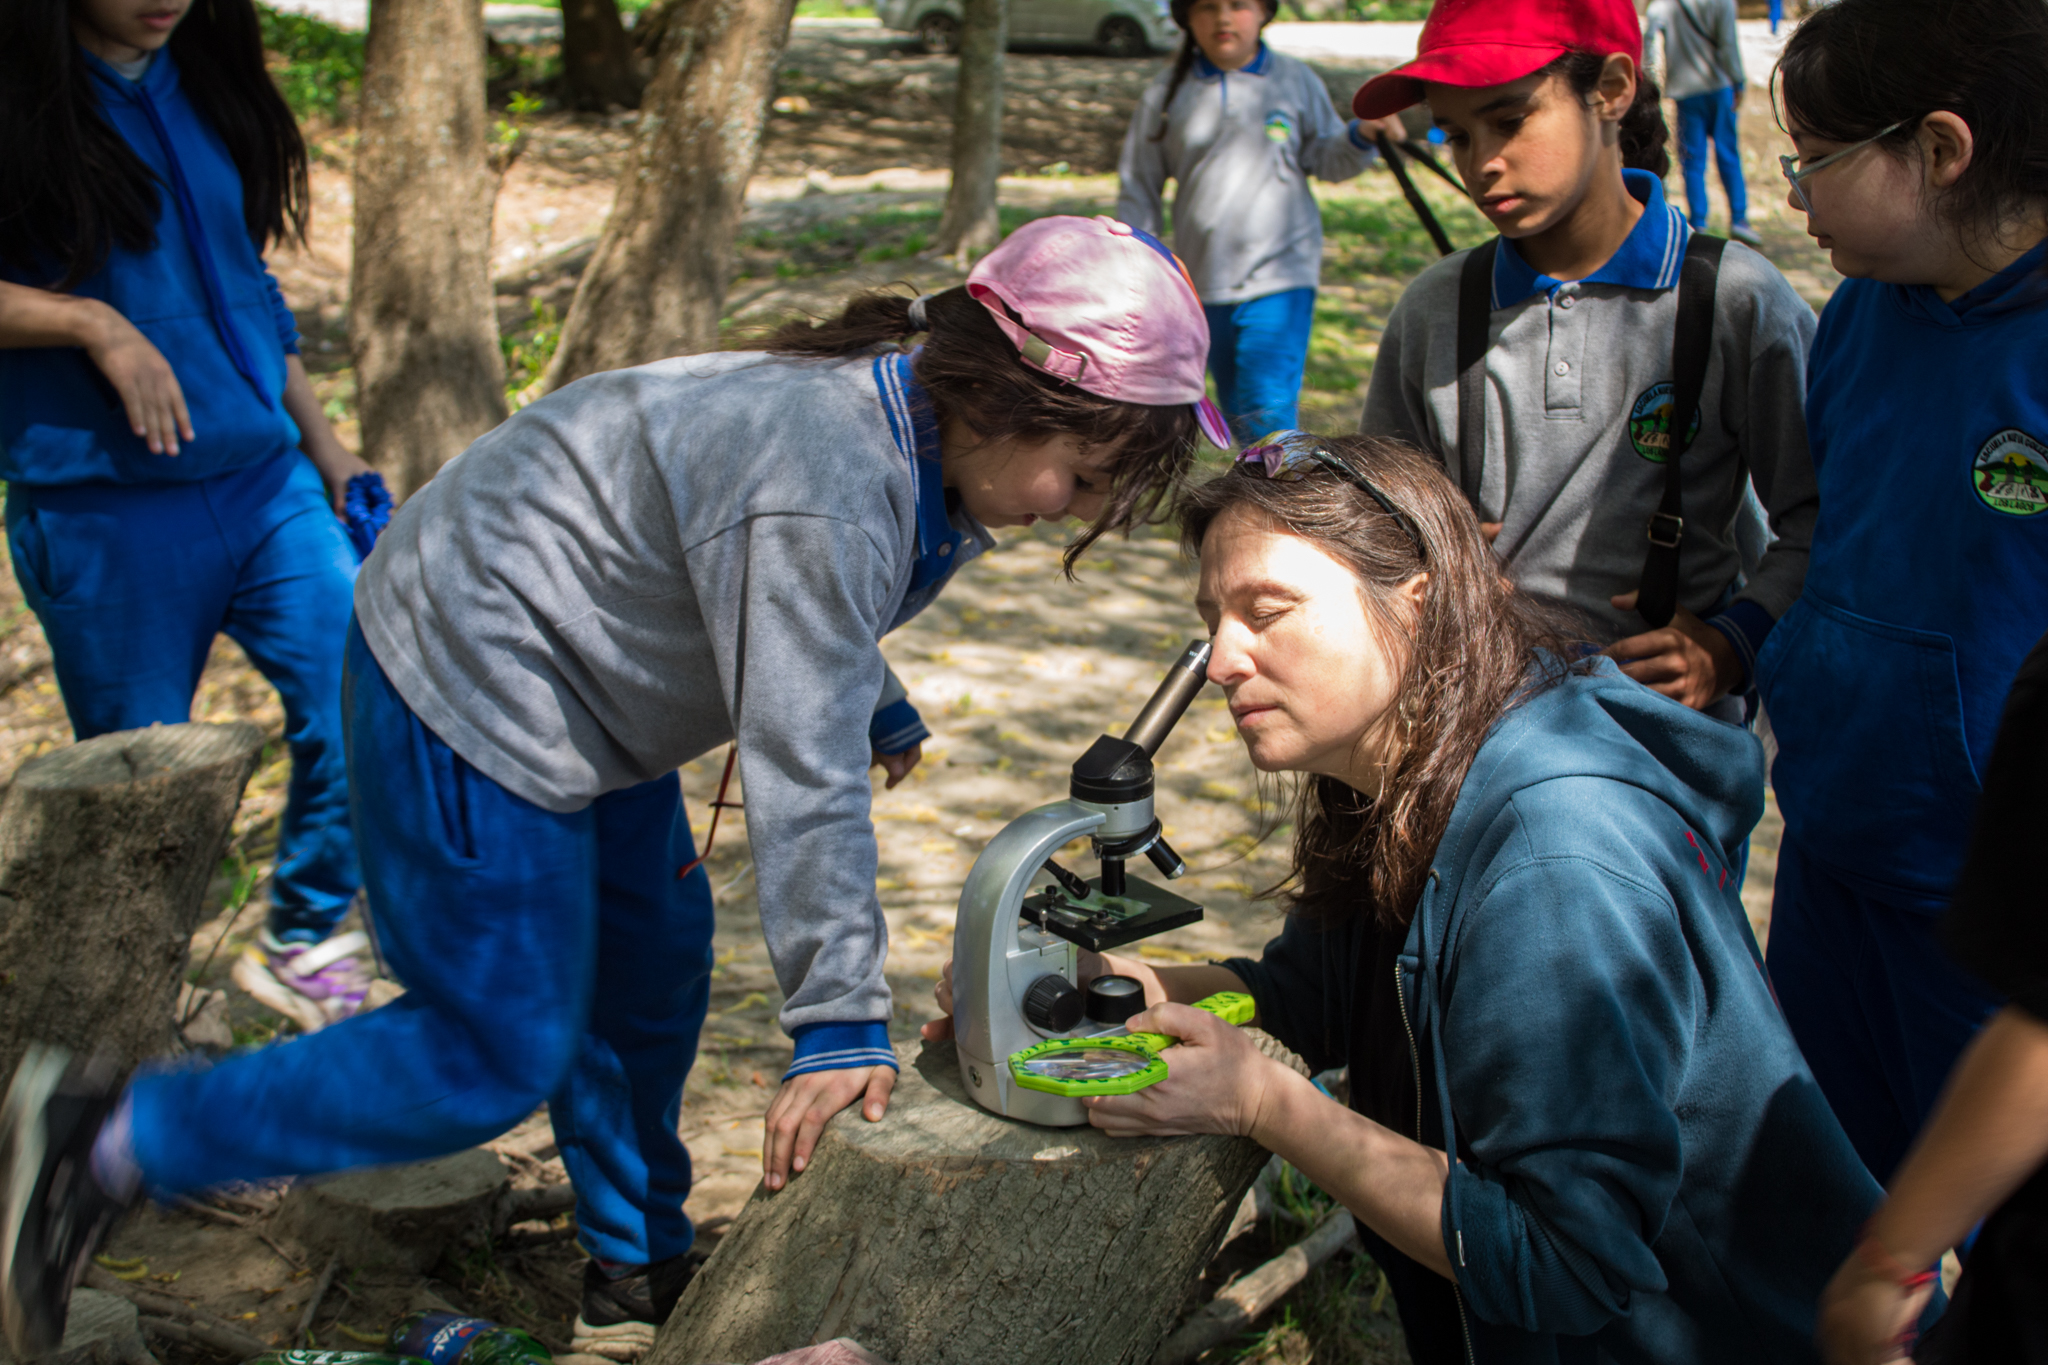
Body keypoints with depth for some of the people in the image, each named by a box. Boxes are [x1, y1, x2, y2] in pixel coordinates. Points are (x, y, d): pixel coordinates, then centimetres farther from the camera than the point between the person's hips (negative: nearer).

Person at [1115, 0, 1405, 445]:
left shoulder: (1296, 82, 1)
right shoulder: (1166, 96, 3)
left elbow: (1326, 160, 12)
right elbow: (1138, 188, 10)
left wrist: (1361, 136, -9)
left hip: (1280, 275, -2)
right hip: (1203, 282, 3)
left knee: (1267, 411, -16)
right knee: (1237, 413, 11)